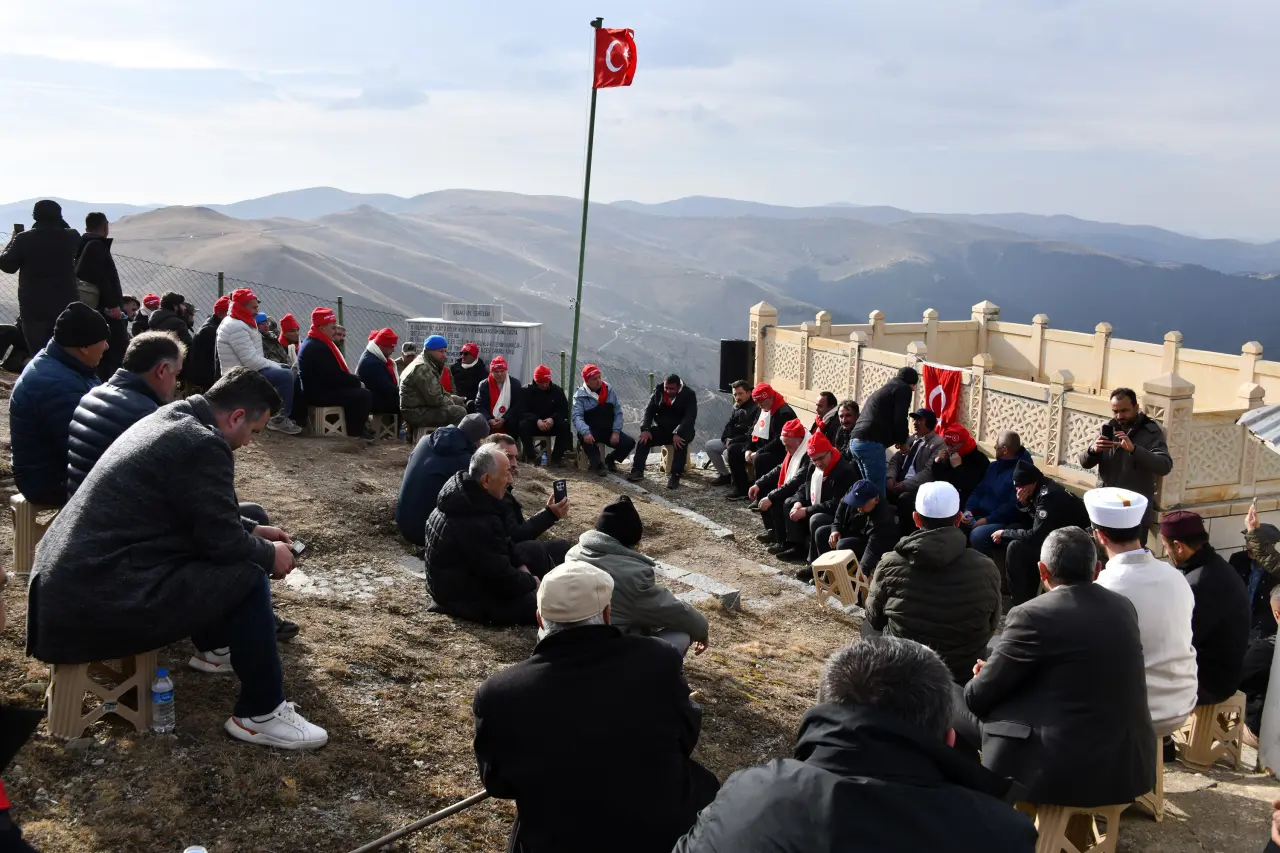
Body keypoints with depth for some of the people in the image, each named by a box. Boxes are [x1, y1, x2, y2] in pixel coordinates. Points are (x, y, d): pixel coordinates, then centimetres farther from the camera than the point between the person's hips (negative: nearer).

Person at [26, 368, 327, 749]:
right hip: (100, 600, -11)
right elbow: (223, 541, -13)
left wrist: (253, 530, 25)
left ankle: (213, 647, 42)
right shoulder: (203, 445, -18)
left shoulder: (171, 420, 13)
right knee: (248, 575, -9)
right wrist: (270, 555, 5)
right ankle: (260, 715, 1)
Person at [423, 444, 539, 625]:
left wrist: (518, 566, 3)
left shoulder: (462, 496, -3)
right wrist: (531, 581, -7)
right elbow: (503, 580, -26)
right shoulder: (477, 526, -34)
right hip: (466, 599, -10)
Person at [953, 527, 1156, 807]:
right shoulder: (1124, 607, 7)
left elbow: (978, 697, -5)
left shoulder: (1032, 615, -13)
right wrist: (999, 669, 25)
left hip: (1064, 771, -7)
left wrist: (989, 673, 19)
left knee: (956, 702, 8)